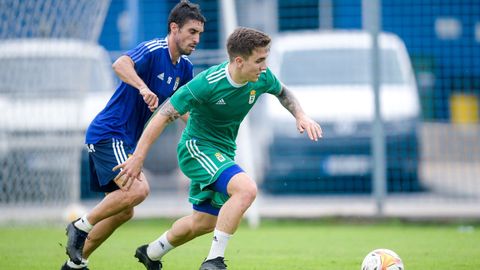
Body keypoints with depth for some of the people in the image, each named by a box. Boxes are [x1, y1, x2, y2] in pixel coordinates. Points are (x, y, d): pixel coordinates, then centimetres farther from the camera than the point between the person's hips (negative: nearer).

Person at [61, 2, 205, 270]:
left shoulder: (184, 68, 9)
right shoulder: (153, 50, -17)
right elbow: (120, 64, -37)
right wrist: (143, 88, -52)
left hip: (125, 141, 10)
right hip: (108, 134, -10)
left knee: (124, 211, 13)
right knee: (138, 189, -26)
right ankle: (81, 227, -9)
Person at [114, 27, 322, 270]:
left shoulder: (262, 78, -9)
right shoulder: (207, 83, -27)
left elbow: (282, 92, 16)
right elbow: (164, 115, -22)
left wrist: (301, 116, -2)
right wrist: (138, 158, -22)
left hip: (222, 153, 8)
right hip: (196, 147, -8)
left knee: (204, 222, 20)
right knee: (246, 189, -31)